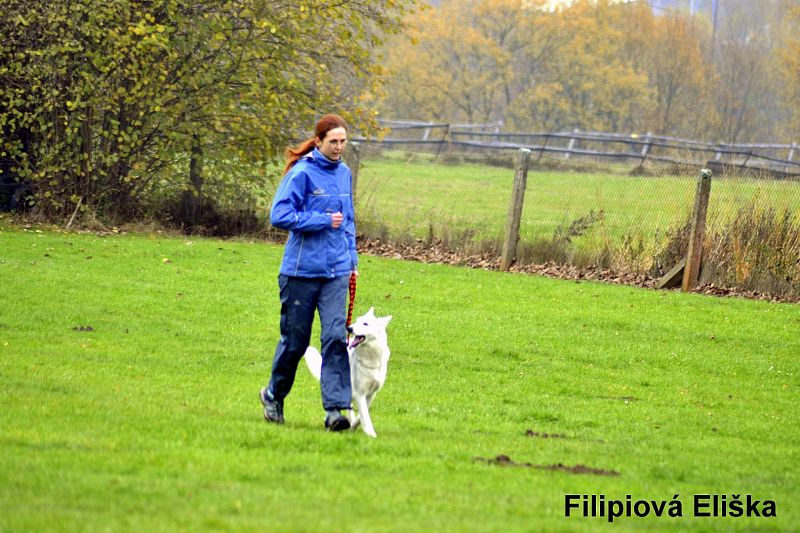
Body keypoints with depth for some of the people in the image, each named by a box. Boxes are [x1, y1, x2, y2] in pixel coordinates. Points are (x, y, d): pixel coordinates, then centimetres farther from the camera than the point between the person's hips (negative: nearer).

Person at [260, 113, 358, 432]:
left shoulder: (344, 174, 11)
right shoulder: (302, 173, -9)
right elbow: (280, 215, -15)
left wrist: (352, 259, 18)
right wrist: (323, 220, -14)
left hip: (336, 271, 4)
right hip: (301, 271, -4)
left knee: (336, 337, -10)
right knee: (294, 340, 7)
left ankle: (335, 409, -12)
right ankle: (274, 396, 30)